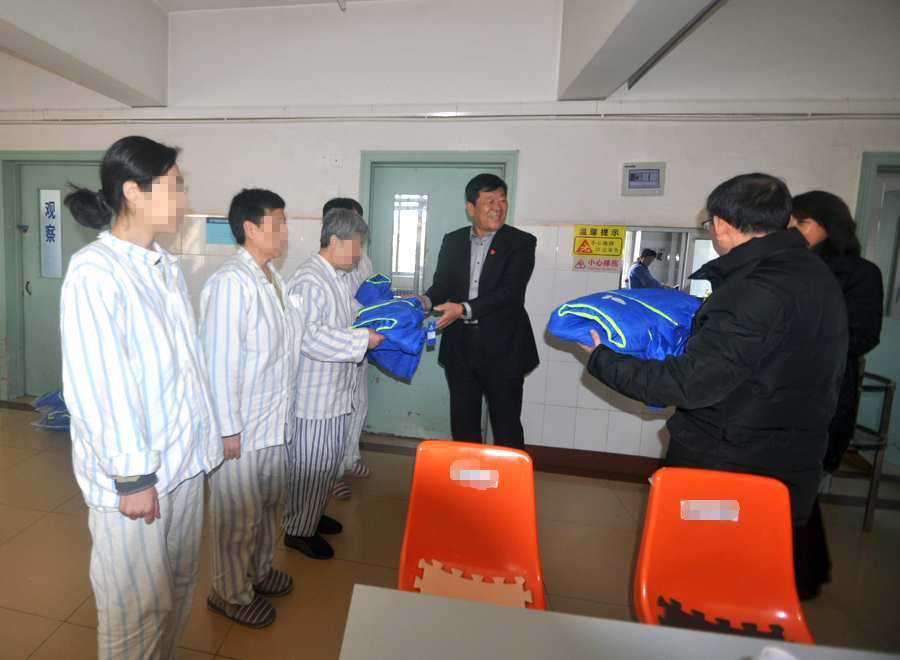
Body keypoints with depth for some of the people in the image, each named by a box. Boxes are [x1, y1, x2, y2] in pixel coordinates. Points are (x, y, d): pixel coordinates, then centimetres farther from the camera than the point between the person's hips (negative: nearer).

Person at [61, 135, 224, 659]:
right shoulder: (95, 271, -16)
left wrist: (205, 437, 12)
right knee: (138, 606, 12)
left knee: (180, 586, 22)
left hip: (184, 457, 7)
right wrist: (131, 476, -16)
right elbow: (98, 385, -19)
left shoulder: (167, 267, 8)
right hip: (133, 473, -7)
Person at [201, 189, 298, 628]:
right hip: (240, 426, -9)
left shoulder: (272, 277, 8)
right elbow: (219, 362, -23)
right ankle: (231, 593, 34)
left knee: (269, 501, 23)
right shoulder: (231, 283, -22)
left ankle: (259, 570, 46)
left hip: (273, 419, 9)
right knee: (239, 514, 10)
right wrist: (228, 429, -19)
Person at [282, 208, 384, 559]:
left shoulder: (338, 277, 13)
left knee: (330, 458, 20)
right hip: (313, 393, -10)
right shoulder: (309, 280, -20)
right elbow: (309, 336, -27)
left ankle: (312, 514, 39)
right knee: (311, 462, 3)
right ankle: (298, 529, 23)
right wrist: (362, 340, -22)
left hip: (335, 390, 10)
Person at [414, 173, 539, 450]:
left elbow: (510, 290, -16)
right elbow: (441, 284, 8)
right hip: (460, 347, 4)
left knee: (506, 428, 8)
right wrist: (426, 301, -15)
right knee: (462, 423, 17)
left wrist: (465, 309, -27)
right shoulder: (452, 241, 9)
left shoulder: (521, 243, -5)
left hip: (502, 348, -4)